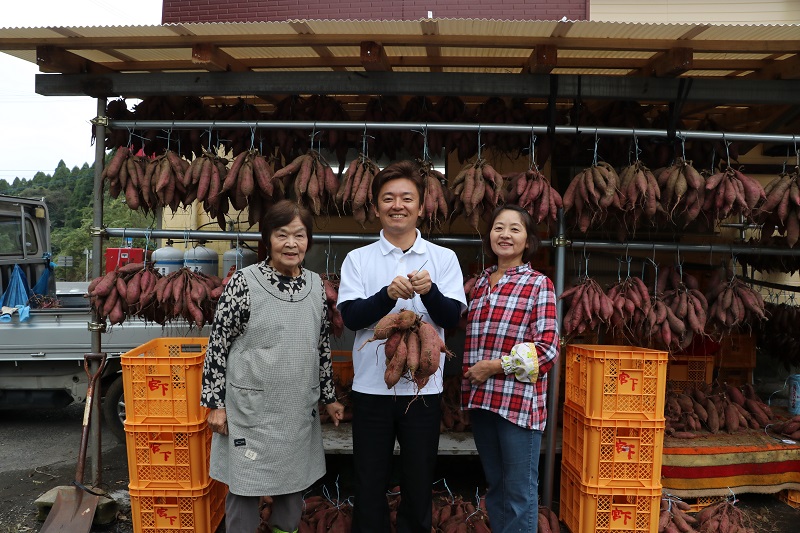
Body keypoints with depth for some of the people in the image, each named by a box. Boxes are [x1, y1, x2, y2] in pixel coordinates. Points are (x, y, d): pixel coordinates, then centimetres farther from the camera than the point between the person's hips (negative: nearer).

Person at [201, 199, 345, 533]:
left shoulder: (315, 284, 2)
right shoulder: (244, 282, -12)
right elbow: (217, 344, -8)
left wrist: (329, 396, 15)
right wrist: (215, 403, -8)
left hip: (299, 408, 5)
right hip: (251, 408, -4)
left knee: (294, 479, 17)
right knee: (245, 483, 8)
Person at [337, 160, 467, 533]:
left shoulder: (443, 258, 2)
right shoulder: (358, 259, 1)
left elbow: (452, 317, -5)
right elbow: (351, 317, -8)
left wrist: (429, 291, -24)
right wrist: (389, 294, -25)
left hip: (424, 386, 0)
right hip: (371, 386, 0)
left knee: (419, 483, 13)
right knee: (369, 483, 12)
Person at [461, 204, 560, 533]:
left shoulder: (538, 284, -4)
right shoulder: (481, 282, 11)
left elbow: (547, 350, -11)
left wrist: (495, 366, -14)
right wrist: (470, 382, 6)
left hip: (519, 401, -5)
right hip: (481, 398, 5)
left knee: (519, 493, 5)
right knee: (495, 488, 18)